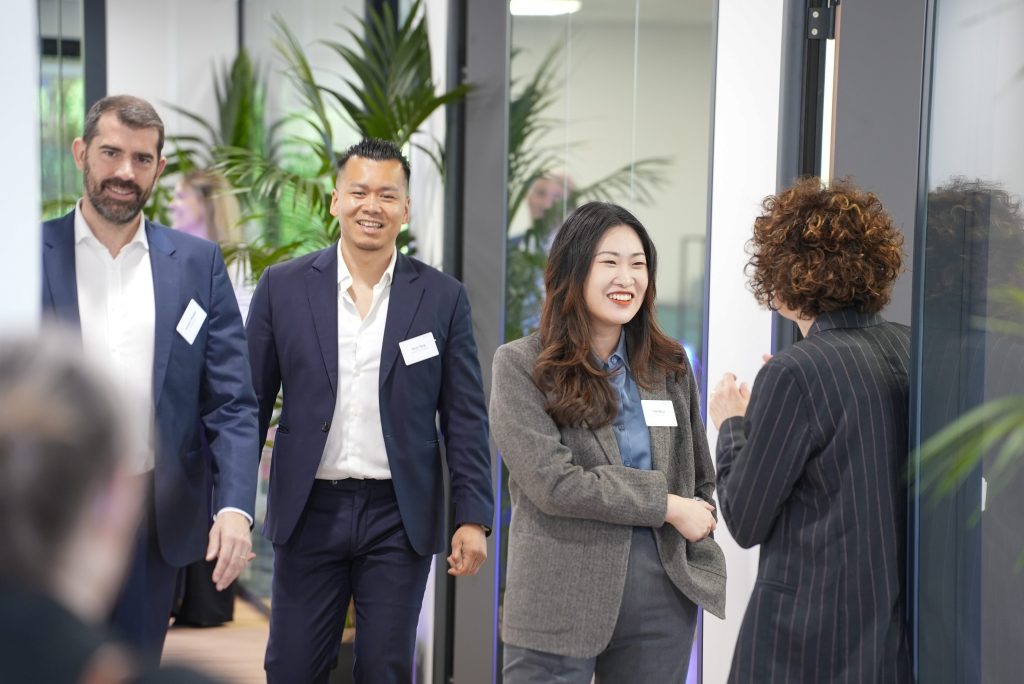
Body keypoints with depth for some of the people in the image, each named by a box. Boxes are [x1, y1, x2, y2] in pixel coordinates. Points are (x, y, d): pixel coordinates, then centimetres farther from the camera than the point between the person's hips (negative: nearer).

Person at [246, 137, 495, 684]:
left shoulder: (442, 297, 1)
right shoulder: (283, 287, 1)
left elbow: (465, 417, 1)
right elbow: (249, 403, 4)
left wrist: (473, 517, -4)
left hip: (401, 518, 0)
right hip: (309, 512, 0)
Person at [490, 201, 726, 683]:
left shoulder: (669, 365, 10)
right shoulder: (520, 366, -4)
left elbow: (701, 481, 16)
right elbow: (554, 482, -14)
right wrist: (664, 504, -11)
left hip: (663, 592, 4)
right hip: (560, 599, -4)